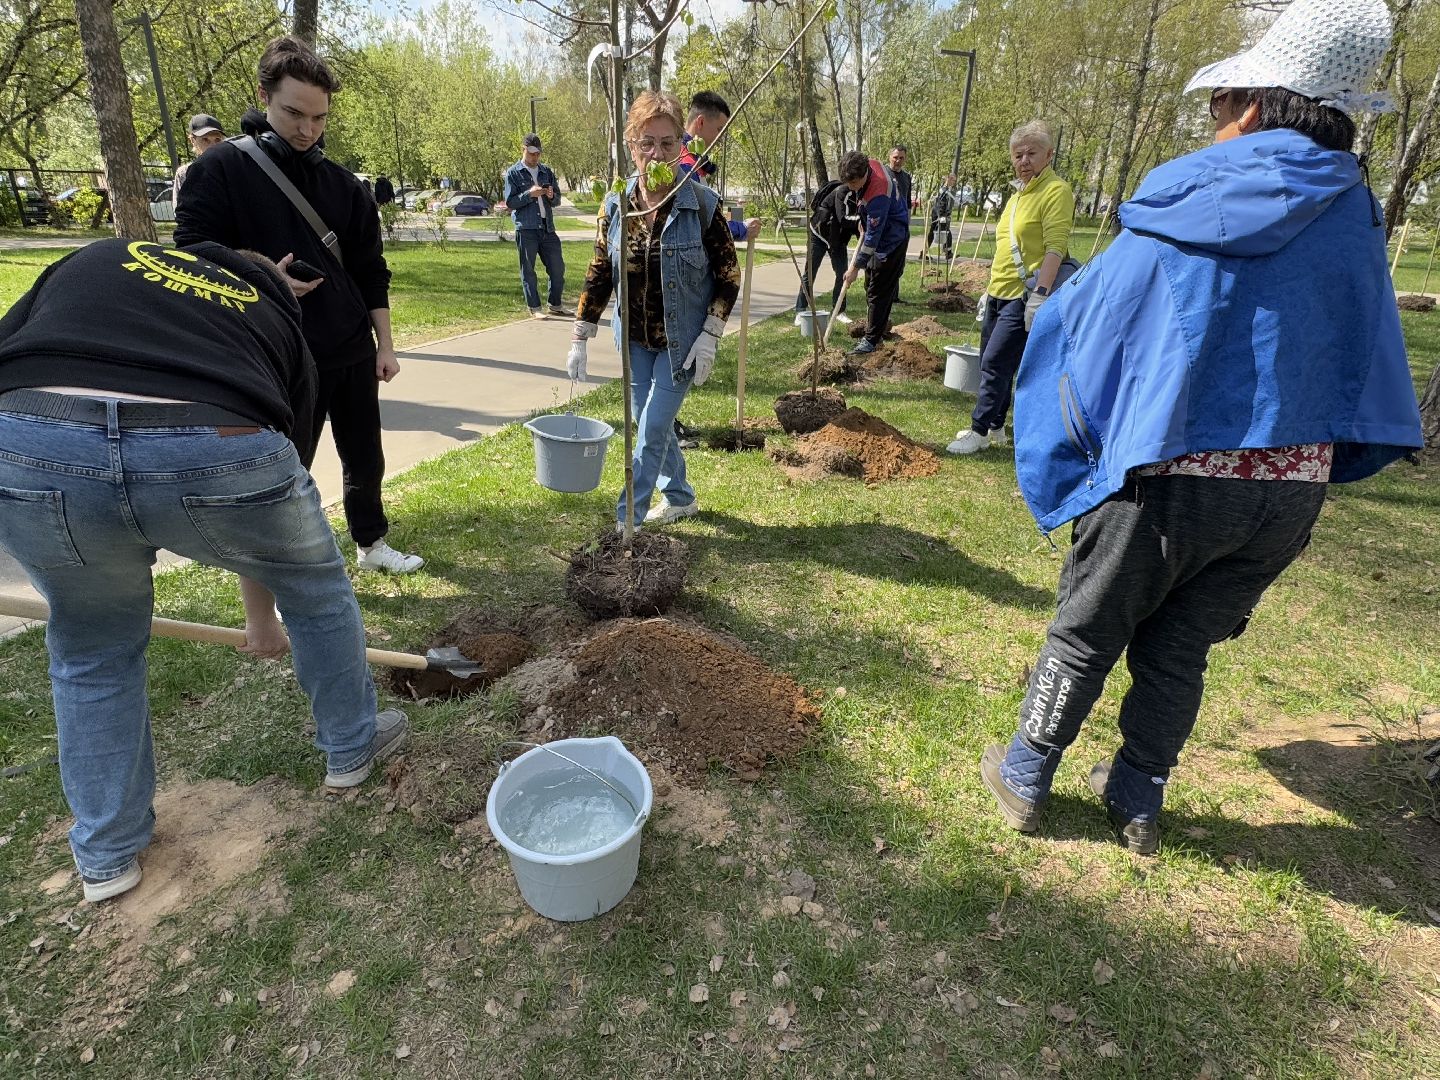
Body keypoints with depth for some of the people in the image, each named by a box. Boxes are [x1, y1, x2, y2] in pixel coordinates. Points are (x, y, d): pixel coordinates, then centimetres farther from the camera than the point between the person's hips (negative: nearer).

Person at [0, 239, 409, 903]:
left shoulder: (96, 259, 34)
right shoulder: (278, 324, 30)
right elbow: (269, 500, 35)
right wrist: (260, 616, 47)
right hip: (218, 449, -1)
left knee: (91, 651, 28)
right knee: (317, 592, 29)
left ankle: (107, 856, 44)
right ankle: (351, 749, 48)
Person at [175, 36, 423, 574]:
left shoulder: (342, 183, 9)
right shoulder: (223, 169, -5)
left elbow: (371, 271, 10)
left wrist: (384, 345, 6)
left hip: (353, 353, 5)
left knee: (365, 458, 14)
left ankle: (371, 544, 34)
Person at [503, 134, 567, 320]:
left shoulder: (546, 171, 15)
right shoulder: (513, 173, 2)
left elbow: (557, 200, 17)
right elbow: (510, 202, -3)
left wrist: (552, 196, -6)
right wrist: (530, 194, -15)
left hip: (548, 227, 4)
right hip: (526, 229, -4)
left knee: (557, 267, 4)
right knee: (528, 270, 0)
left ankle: (556, 305, 17)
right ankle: (535, 308, 6)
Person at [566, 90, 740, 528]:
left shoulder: (702, 204, -14)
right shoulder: (615, 206, -4)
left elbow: (728, 275, -8)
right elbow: (599, 274, 2)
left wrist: (710, 336, -15)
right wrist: (580, 338, 0)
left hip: (681, 340, -4)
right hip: (635, 339, 5)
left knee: (652, 429, -5)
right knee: (649, 423, 14)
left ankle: (628, 519, 8)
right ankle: (679, 496, 36)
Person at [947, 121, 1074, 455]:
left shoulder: (1056, 191, -11)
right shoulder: (1017, 196, 17)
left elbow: (1056, 248, -19)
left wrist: (1040, 295, -27)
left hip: (1023, 297, -9)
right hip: (999, 294, 9)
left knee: (995, 363, -10)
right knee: (992, 363, 13)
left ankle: (980, 432, -1)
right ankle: (994, 428, 24)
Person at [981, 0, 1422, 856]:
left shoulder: (1178, 215, -8)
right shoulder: (1353, 218, 3)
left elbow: (1084, 318, 1)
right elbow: (1366, 364, 9)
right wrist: (1313, 452, 22)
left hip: (1168, 476, -4)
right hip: (1291, 488, 4)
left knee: (1085, 637, 12)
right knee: (1180, 649, 18)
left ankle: (1025, 779, 25)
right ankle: (1139, 800, 31)